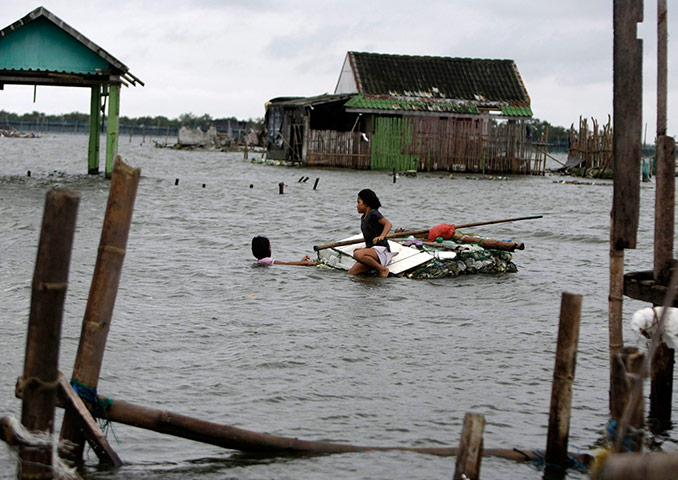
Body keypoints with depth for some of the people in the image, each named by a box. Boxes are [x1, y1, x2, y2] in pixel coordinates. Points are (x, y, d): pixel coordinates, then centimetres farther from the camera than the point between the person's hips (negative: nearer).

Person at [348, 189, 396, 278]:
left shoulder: (373, 213, -6)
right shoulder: (363, 218, 22)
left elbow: (388, 224, -22)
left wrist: (381, 236, -38)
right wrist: (364, 249, 17)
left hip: (382, 250, -8)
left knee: (357, 255, -36)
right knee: (351, 274, -11)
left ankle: (382, 270, -20)